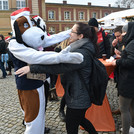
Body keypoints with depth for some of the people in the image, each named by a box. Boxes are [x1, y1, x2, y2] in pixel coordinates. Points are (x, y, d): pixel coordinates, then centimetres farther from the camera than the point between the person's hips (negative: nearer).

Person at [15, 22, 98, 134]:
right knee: (79, 119, 30)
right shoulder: (81, 50, 8)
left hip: (78, 99, -10)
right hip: (80, 96, 10)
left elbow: (59, 66, -33)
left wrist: (32, 68, -32)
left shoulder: (82, 53, -26)